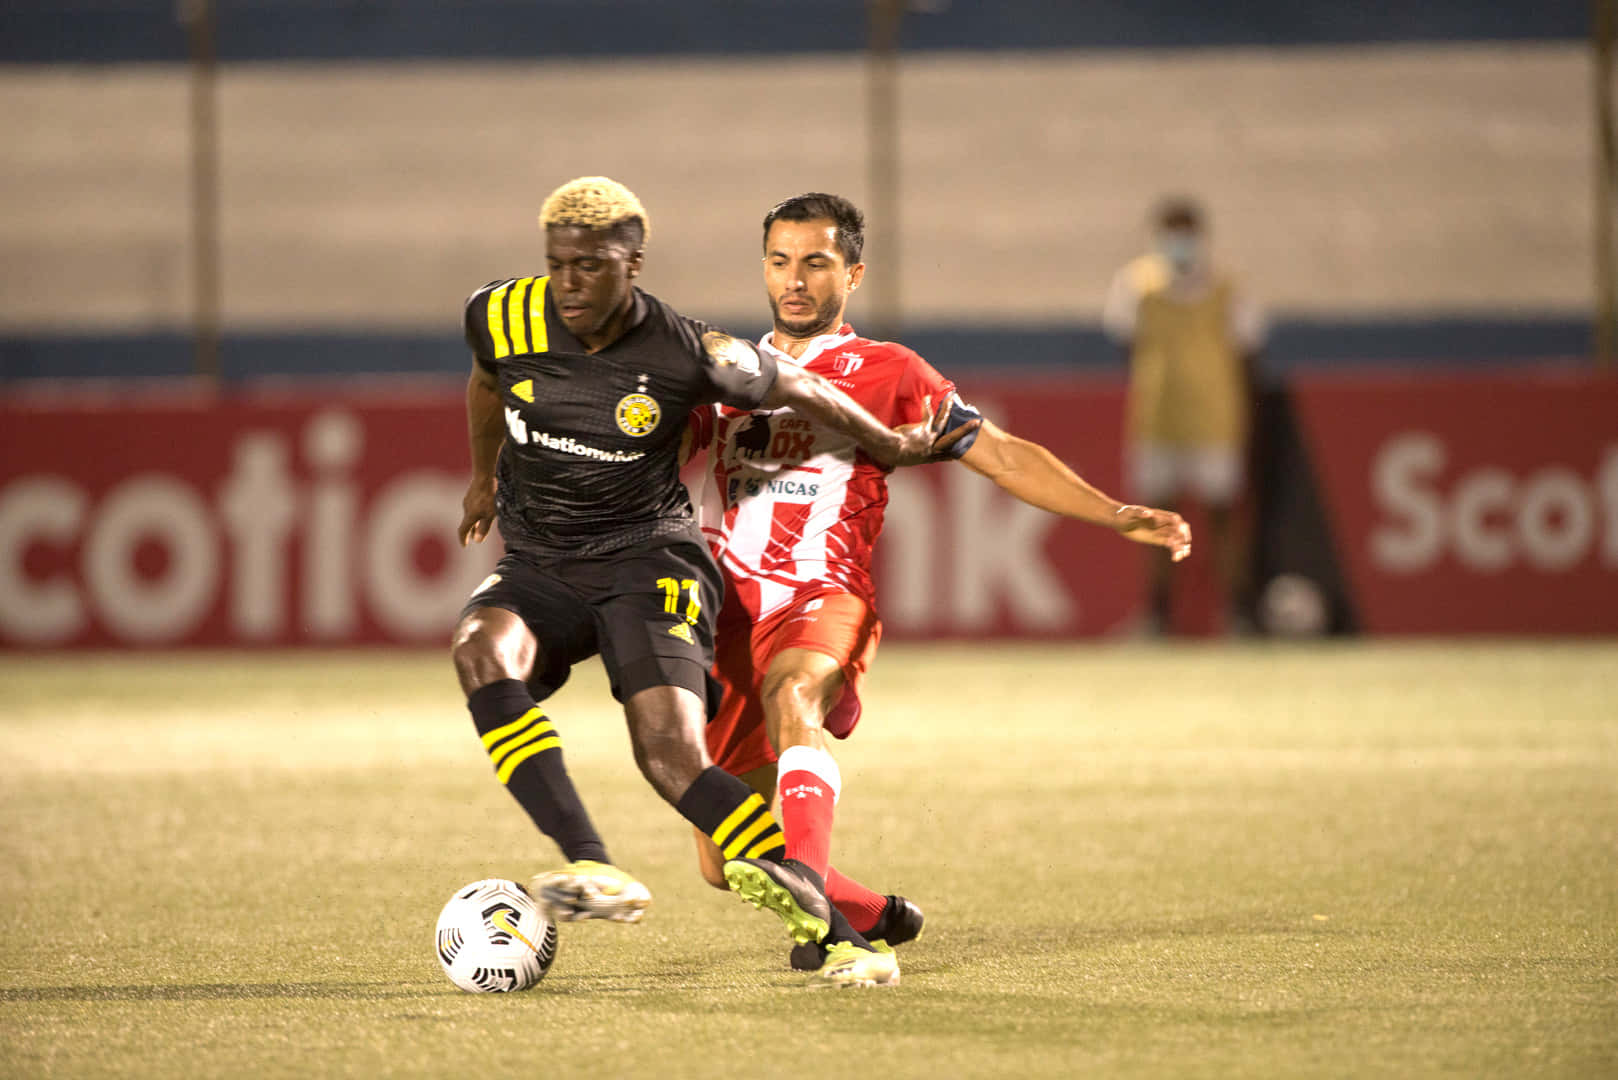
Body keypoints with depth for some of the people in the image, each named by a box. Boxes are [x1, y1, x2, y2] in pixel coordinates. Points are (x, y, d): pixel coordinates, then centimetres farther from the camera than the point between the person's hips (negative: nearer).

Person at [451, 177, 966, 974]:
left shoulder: (685, 353, -13)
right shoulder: (503, 319, -5)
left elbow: (799, 391, 5)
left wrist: (894, 448, 19)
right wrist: (484, 477, 35)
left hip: (647, 557, -3)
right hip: (538, 568, 3)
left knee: (671, 754, -23)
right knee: (481, 648, -31)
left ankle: (818, 904, -12)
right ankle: (593, 873, -39)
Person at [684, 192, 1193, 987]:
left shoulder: (886, 374, 10)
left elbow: (1003, 455, 6)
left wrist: (1116, 515, -4)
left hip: (821, 600, -5)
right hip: (726, 603, 5)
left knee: (791, 697, -41)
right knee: (723, 865, 3)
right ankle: (872, 918, 29)